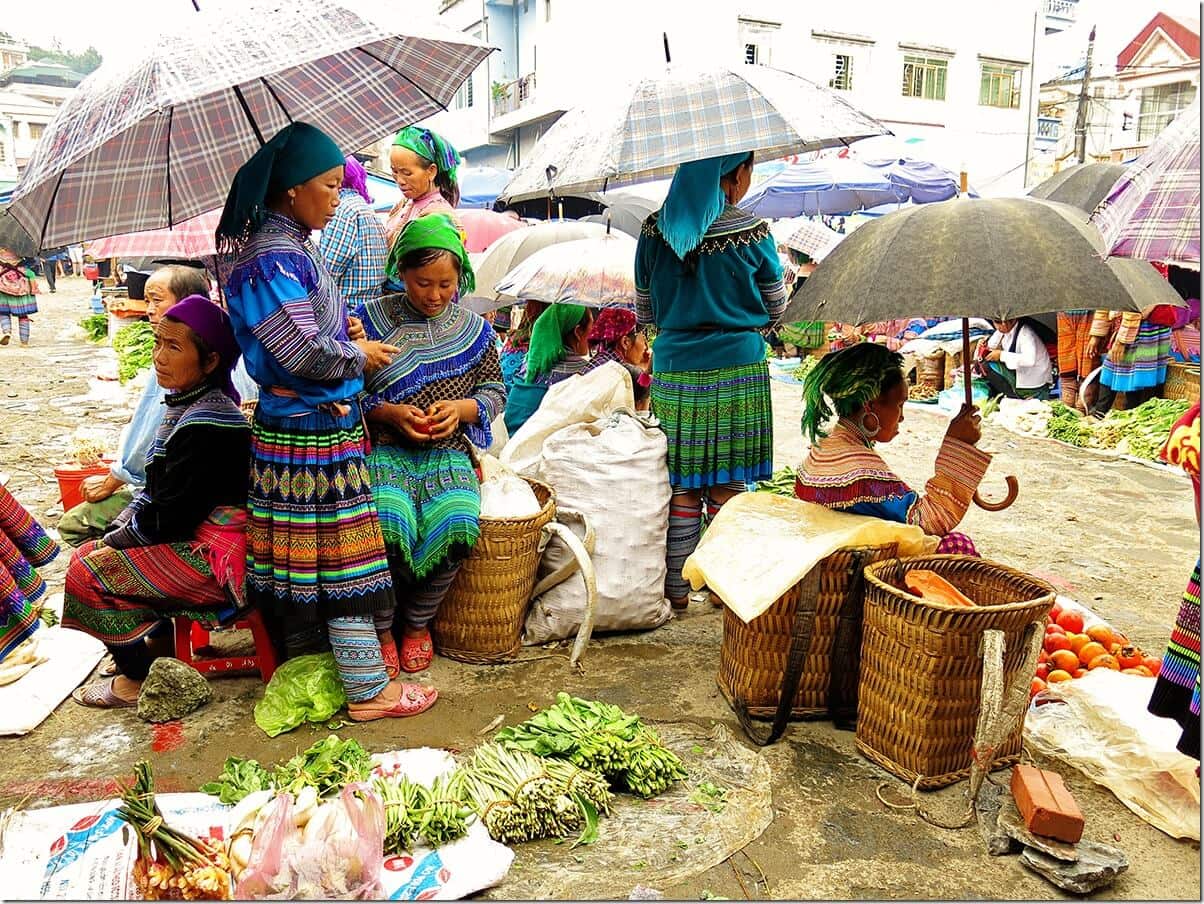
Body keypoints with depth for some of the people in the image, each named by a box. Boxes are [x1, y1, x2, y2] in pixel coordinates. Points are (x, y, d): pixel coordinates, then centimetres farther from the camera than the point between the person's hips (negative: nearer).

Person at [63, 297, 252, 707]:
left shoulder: (206, 424, -24)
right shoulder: (187, 405, 8)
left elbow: (170, 518, -21)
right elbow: (156, 491, 14)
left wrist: (114, 541, -6)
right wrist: (114, 533, 3)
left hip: (212, 557, -10)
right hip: (189, 538, 10)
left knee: (87, 574, -8)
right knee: (87, 555, 15)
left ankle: (136, 680, 9)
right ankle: (157, 642, 22)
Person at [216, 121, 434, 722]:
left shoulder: (287, 245, 13)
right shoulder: (272, 257, -18)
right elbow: (307, 353, -23)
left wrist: (344, 331, 8)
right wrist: (360, 354, -6)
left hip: (299, 425, 10)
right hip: (313, 431, -10)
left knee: (303, 559, 17)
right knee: (344, 558, -1)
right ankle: (369, 691, 12)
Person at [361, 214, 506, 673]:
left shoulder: (473, 328, 10)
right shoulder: (375, 319, 4)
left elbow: (495, 392, 13)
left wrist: (461, 408, -7)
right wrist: (391, 413, -13)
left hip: (448, 451, 2)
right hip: (386, 449, -1)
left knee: (457, 526, -28)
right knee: (387, 525, -31)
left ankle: (417, 622, 1)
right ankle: (380, 624, -1)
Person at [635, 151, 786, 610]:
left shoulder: (654, 231, 2)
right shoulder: (752, 231, -5)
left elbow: (644, 311, 10)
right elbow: (776, 309, 6)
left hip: (674, 369, 2)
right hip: (737, 368, -2)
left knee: (681, 486, 8)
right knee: (726, 485, 7)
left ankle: (676, 589, 15)